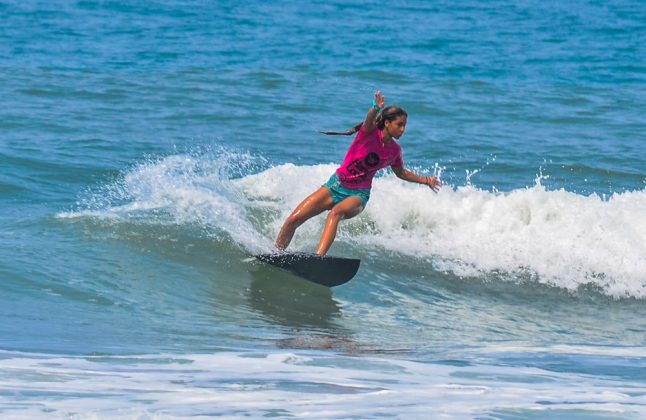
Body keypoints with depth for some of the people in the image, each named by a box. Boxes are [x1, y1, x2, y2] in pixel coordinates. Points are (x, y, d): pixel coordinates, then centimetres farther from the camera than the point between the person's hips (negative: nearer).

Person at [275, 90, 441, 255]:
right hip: (336, 185, -1)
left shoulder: (395, 150, 1)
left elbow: (401, 173, 23)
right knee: (293, 219, -10)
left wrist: (424, 180, 13)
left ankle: (319, 256, -52)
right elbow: (370, 119, -37)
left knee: (336, 213, -36)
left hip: (358, 194, 1)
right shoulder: (370, 132, -11)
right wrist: (376, 108, -59)